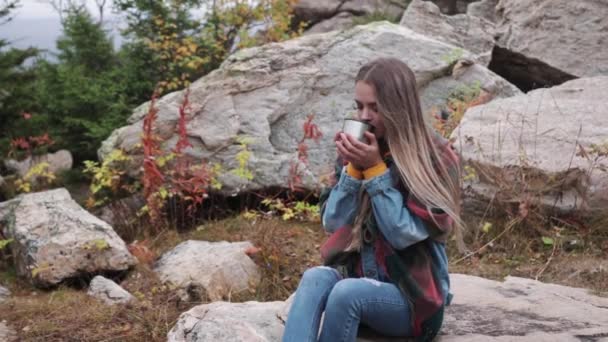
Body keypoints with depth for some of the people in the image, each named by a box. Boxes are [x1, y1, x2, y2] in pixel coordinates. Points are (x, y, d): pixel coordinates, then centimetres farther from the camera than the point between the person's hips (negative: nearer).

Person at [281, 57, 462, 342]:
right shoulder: (357, 149, 4)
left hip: (412, 294, -4)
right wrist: (353, 168, -12)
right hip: (355, 275, 4)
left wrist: (375, 170, -19)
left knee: (347, 293, -34)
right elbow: (333, 224, 1)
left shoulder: (434, 158, -10)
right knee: (315, 279, -30)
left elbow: (404, 234, -16)